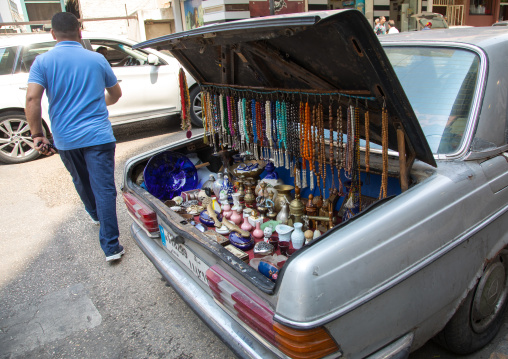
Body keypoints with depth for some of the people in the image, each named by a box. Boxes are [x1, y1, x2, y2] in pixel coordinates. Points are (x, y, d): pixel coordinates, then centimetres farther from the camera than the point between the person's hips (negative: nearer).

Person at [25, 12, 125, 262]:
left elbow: (32, 99, -13)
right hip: (98, 136, -1)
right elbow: (115, 94, 16)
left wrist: (37, 134, -5)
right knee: (104, 188, -2)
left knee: (81, 182, 25)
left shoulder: (43, 62, -1)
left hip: (65, 139, 1)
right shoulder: (97, 59, 3)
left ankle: (95, 215, 50)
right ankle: (111, 247, -2)